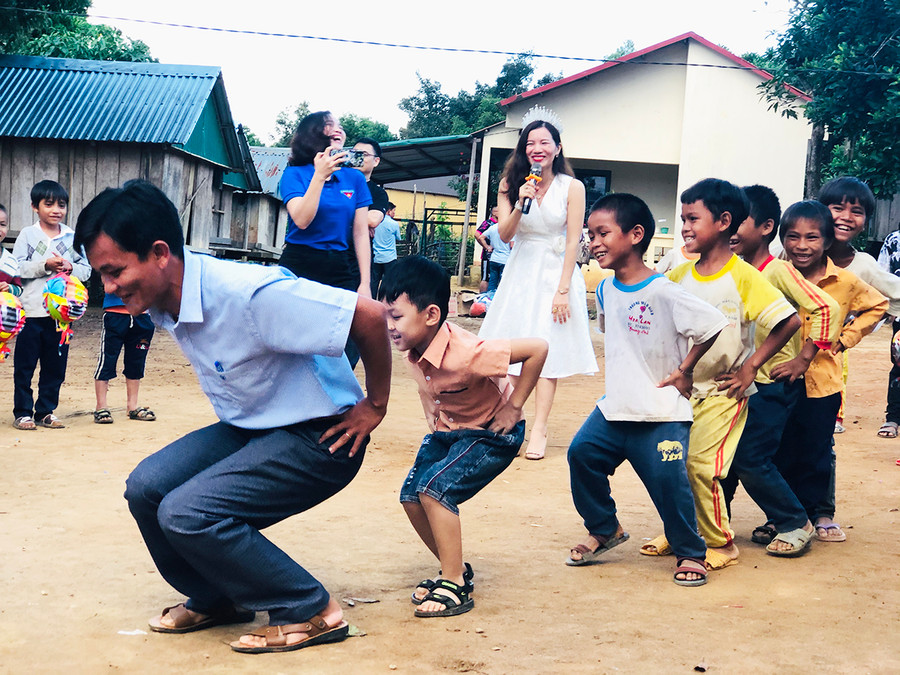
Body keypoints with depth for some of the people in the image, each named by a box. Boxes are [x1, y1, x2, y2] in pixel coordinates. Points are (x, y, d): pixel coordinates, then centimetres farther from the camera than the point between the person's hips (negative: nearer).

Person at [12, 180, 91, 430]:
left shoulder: (72, 237, 7)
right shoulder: (27, 235, 0)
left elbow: (87, 269, 7)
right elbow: (15, 266, -7)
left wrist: (70, 267, -13)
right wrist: (45, 266, -17)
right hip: (31, 311, -2)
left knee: (55, 366, 7)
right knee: (24, 365, 3)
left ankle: (45, 411, 19)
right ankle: (23, 412, 14)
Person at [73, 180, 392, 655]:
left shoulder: (249, 294, -31)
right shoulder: (164, 302, -4)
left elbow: (369, 316, -29)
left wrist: (374, 408, -17)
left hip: (317, 438, -8)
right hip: (250, 428, 8)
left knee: (187, 513, -21)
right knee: (146, 487, -4)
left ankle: (312, 612, -6)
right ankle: (216, 599, 18)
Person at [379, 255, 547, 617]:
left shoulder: (464, 354, -36)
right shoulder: (415, 347, -12)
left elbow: (537, 348, -33)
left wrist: (513, 406, -24)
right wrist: (431, 409, 4)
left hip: (493, 433, -8)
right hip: (447, 429, 8)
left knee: (434, 489, -22)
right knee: (411, 495, 0)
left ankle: (455, 586, -10)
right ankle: (455, 570, 19)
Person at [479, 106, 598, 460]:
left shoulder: (572, 187, -7)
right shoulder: (512, 185, 3)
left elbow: (573, 242, -9)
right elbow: (504, 235, -4)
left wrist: (563, 290, -14)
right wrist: (520, 204, -21)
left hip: (556, 272, -3)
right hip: (520, 272, 3)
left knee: (548, 351, -5)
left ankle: (539, 430, -6)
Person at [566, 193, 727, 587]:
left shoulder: (663, 293, -18)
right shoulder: (606, 289, 5)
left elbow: (712, 326, -17)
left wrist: (684, 369, -8)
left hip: (662, 412, -7)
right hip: (615, 406, 7)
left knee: (668, 479, -11)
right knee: (582, 453, -2)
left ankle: (691, 553, 10)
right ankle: (604, 530, 20)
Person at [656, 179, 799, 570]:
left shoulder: (744, 277, -13)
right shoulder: (680, 275, 3)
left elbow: (789, 321, -16)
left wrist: (750, 368, -13)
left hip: (724, 391, -5)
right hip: (684, 388, 6)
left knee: (700, 464, -11)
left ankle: (720, 543, 8)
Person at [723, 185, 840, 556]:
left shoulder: (778, 271, -15)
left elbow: (826, 307, -20)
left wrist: (803, 359, -17)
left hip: (773, 383, -7)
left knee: (750, 460, -7)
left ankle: (796, 523, 9)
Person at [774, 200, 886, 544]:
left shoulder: (845, 282, -5)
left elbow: (877, 305, 12)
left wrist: (845, 338, 4)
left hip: (822, 379, 0)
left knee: (818, 451, 10)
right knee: (782, 452, 8)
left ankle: (821, 513, 27)